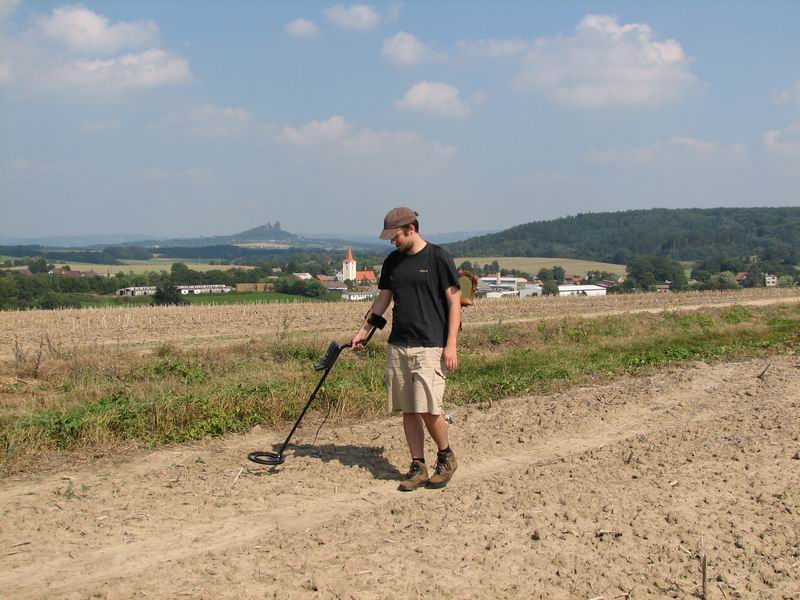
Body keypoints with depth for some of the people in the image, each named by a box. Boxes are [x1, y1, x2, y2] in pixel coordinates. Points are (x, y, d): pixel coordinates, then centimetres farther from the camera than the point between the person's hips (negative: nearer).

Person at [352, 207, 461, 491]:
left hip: (430, 346, -6)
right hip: (398, 345, 6)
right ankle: (418, 467, 15)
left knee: (428, 407, -11)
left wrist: (451, 345, -11)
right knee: (408, 410, 6)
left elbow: (454, 301, -6)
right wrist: (363, 331, 16)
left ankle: (446, 457, 12)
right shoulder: (392, 261, 12)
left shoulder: (438, 257, -5)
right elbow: (383, 299, 22)